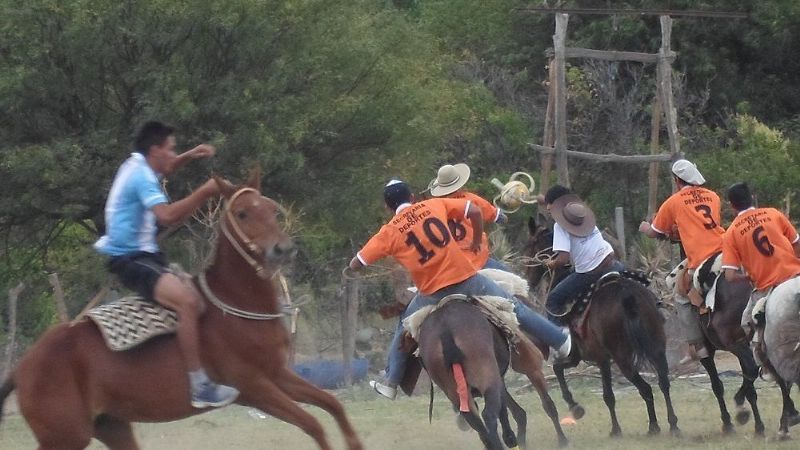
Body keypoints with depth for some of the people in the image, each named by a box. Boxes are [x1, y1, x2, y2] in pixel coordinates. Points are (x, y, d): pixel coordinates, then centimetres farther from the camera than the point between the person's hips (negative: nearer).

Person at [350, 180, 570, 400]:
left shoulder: (388, 233, -1)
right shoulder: (434, 206, 2)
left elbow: (356, 264, 0)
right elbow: (474, 211, 1)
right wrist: (477, 241, 17)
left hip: (433, 294, 0)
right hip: (467, 279, 0)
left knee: (405, 327, 25)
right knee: (513, 308, 16)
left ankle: (391, 383, 29)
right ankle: (560, 341, 26)